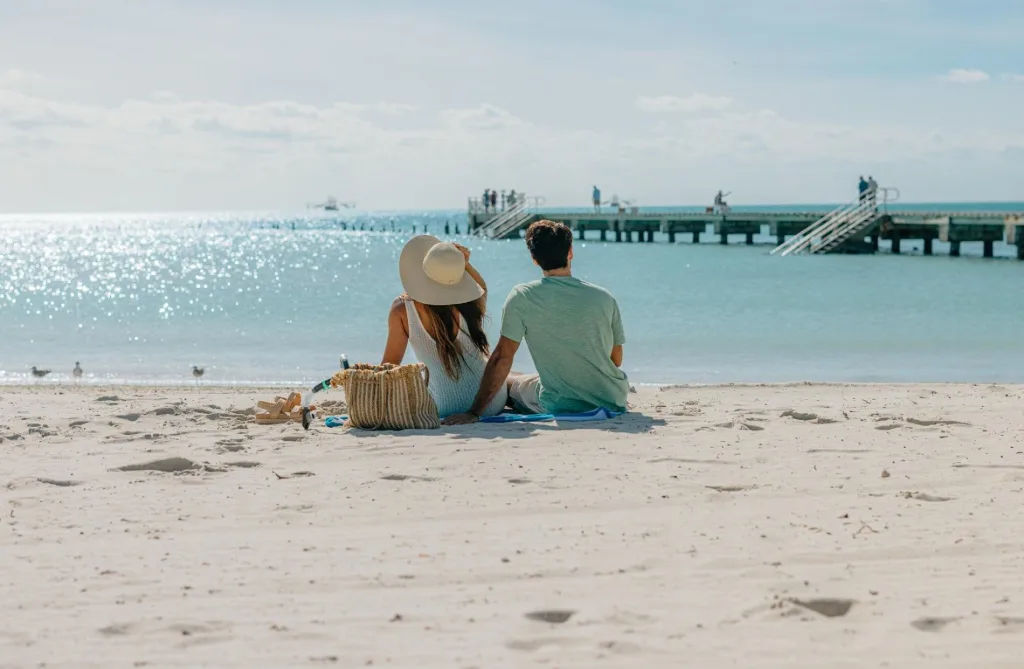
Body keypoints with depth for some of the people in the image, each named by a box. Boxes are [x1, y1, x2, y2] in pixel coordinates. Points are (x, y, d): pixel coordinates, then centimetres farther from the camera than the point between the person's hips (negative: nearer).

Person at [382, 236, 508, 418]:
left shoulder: (402, 309, -15)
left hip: (444, 409, 0)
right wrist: (466, 265, 0)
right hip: (490, 405, 0)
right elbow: (482, 288, 15)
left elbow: (390, 362, -5)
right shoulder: (471, 302, -12)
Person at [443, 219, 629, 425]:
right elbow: (616, 360, 5)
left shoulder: (522, 297, -10)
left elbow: (502, 358, -12)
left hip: (560, 406, -2)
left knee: (506, 381, 27)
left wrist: (474, 412, -9)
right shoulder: (604, 298, -4)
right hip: (614, 401, 2)